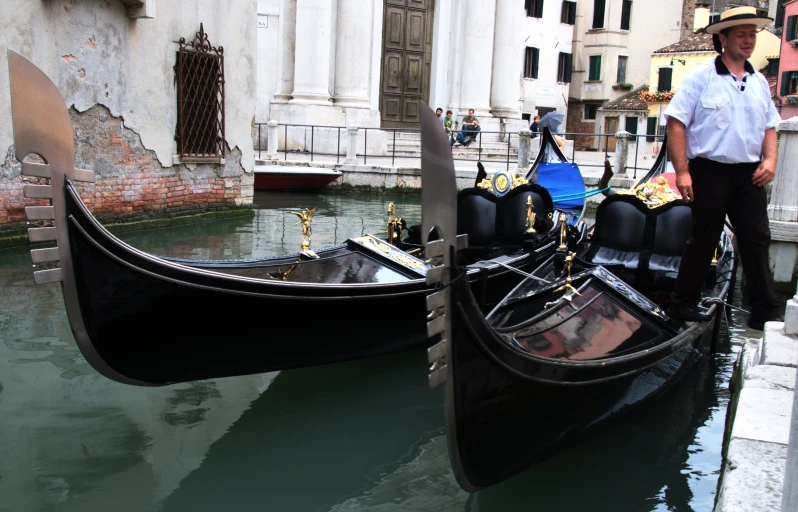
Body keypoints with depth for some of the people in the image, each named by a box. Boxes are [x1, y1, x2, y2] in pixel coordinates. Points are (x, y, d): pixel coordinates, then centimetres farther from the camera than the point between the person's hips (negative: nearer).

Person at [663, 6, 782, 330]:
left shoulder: (759, 82, 12)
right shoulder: (701, 78, -5)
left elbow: (769, 127, 19)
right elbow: (676, 123, -10)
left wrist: (770, 160, 1)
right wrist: (682, 171, -16)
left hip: (750, 173, 5)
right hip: (710, 170, -5)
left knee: (757, 241, 3)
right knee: (703, 240, 4)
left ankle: (765, 314, 10)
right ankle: (683, 303, 19)